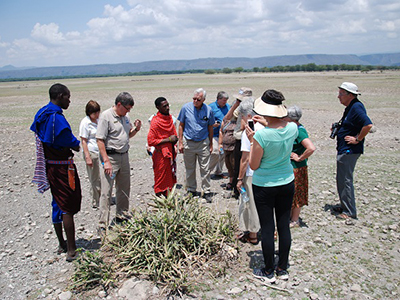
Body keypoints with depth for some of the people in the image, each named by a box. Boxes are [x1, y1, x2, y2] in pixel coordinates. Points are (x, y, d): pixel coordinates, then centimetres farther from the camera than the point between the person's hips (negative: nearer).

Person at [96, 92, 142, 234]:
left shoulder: (125, 116, 10)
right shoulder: (106, 116, -13)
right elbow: (100, 140, -16)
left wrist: (136, 128, 0)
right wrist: (106, 161, -21)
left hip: (124, 156, 8)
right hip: (110, 157, -7)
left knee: (124, 188, 17)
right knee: (106, 192, -4)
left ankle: (122, 215, 34)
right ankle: (103, 225, 3)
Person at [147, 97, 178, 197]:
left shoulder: (170, 118, 8)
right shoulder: (155, 122, -16)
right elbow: (150, 141, -20)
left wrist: (175, 138, 1)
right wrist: (168, 139, -19)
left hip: (170, 152, 8)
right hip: (161, 154, -7)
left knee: (170, 177, 14)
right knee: (161, 178, 2)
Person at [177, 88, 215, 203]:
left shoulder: (208, 110, -3)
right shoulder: (186, 107, -5)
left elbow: (210, 128, 6)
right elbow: (181, 125, 2)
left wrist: (210, 144, 7)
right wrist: (180, 142, -1)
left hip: (203, 142, 0)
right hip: (188, 142, 0)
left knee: (205, 169, 2)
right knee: (189, 169, 10)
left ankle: (206, 191, 14)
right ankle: (191, 190, 25)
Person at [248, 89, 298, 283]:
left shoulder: (261, 135, -24)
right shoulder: (292, 128, -8)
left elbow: (253, 165, -13)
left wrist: (252, 141, -6)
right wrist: (268, 124, 11)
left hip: (264, 186, -5)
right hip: (287, 183, 5)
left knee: (267, 228, 8)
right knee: (284, 226, 15)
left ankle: (269, 272, 24)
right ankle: (283, 269, 31)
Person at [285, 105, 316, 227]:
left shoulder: (299, 131, -23)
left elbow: (311, 148, -35)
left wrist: (299, 158, -23)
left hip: (297, 168, -9)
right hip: (290, 167, 9)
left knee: (295, 194, 6)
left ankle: (295, 221, 21)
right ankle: (290, 216, 36)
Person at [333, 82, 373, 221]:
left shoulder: (356, 108, -18)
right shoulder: (350, 107, 13)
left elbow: (368, 125, -30)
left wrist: (357, 139, -20)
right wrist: (338, 128, 10)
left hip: (349, 151, -11)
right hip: (344, 150, 11)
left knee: (345, 181, -4)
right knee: (342, 180, 18)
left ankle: (349, 212, 7)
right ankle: (345, 207, 31)